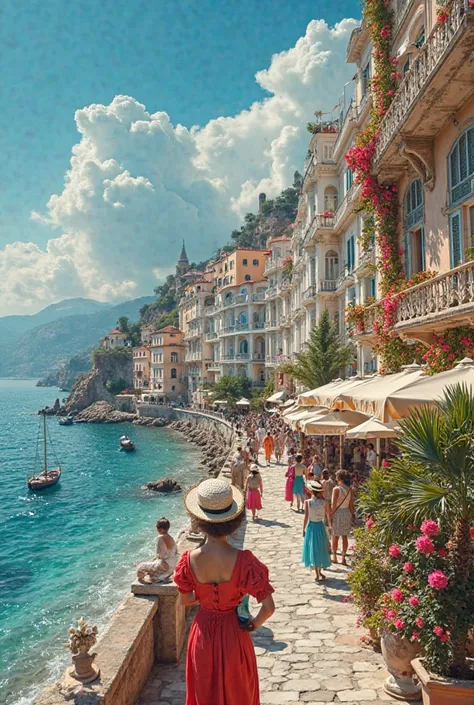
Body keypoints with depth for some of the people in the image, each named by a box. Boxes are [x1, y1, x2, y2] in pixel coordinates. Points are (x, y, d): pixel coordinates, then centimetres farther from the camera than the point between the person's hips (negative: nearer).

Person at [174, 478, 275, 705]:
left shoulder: (190, 560, -21)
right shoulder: (242, 560, -28)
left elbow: (184, 600, -4)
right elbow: (269, 607, -25)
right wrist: (254, 624, -5)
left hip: (203, 635, 2)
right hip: (233, 634, -2)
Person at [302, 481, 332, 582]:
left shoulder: (307, 502, -14)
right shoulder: (324, 502, -11)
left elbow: (306, 517, -9)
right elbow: (328, 516, -2)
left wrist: (303, 529, 1)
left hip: (311, 527, -1)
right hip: (320, 526, 1)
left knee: (313, 549, 10)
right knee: (321, 549, 17)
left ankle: (318, 574, 11)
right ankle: (319, 572, 26)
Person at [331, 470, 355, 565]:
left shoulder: (336, 489, -16)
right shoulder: (350, 489, -2)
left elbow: (333, 505, -15)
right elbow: (351, 505, 3)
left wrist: (330, 515, -6)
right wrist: (352, 515, 14)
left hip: (337, 513, -4)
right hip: (347, 513, 4)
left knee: (335, 537, 10)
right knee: (345, 537, 11)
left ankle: (334, 557, 21)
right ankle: (343, 558, 15)